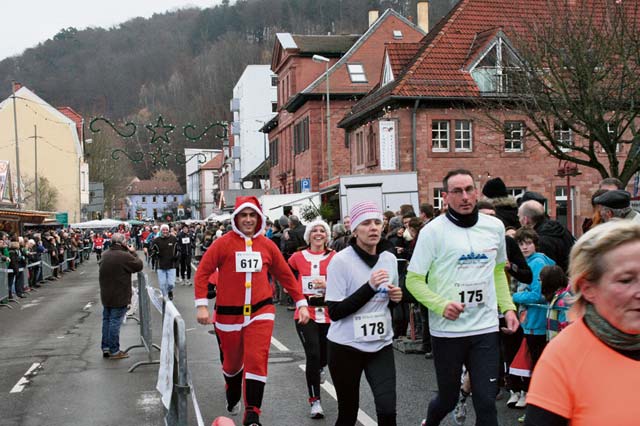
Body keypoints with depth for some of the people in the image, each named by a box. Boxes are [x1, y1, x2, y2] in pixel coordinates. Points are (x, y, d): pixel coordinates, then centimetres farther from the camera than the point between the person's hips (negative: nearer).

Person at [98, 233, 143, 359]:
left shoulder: (105, 255, 5)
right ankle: (114, 351, 4)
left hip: (105, 295, 8)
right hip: (119, 296, -8)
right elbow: (139, 266, -11)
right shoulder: (125, 256, -20)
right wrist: (133, 253, 1)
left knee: (106, 320, 16)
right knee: (115, 322, -2)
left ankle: (105, 348, 22)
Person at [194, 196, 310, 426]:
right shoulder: (223, 243, -7)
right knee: (232, 361, 17)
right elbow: (203, 272, -7)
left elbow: (285, 275, 9)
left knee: (256, 360, -11)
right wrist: (202, 305, -15)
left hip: (261, 311, 1)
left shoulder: (267, 245, 1)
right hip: (229, 313, 0)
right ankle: (232, 396, 49)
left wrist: (301, 302, 8)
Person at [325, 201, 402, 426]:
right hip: (346, 347, -3)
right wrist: (370, 287, -25)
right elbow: (335, 312, -17)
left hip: (381, 345, 4)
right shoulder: (341, 260, -12)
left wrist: (395, 298, -5)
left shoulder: (390, 259, 4)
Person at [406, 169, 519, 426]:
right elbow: (413, 280, -6)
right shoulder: (433, 231, -8)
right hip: (447, 330, -3)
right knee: (448, 397, 13)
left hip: (485, 328, 3)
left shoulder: (494, 227, 5)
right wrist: (442, 305, -20)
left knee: (486, 401, -2)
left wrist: (507, 307, 7)